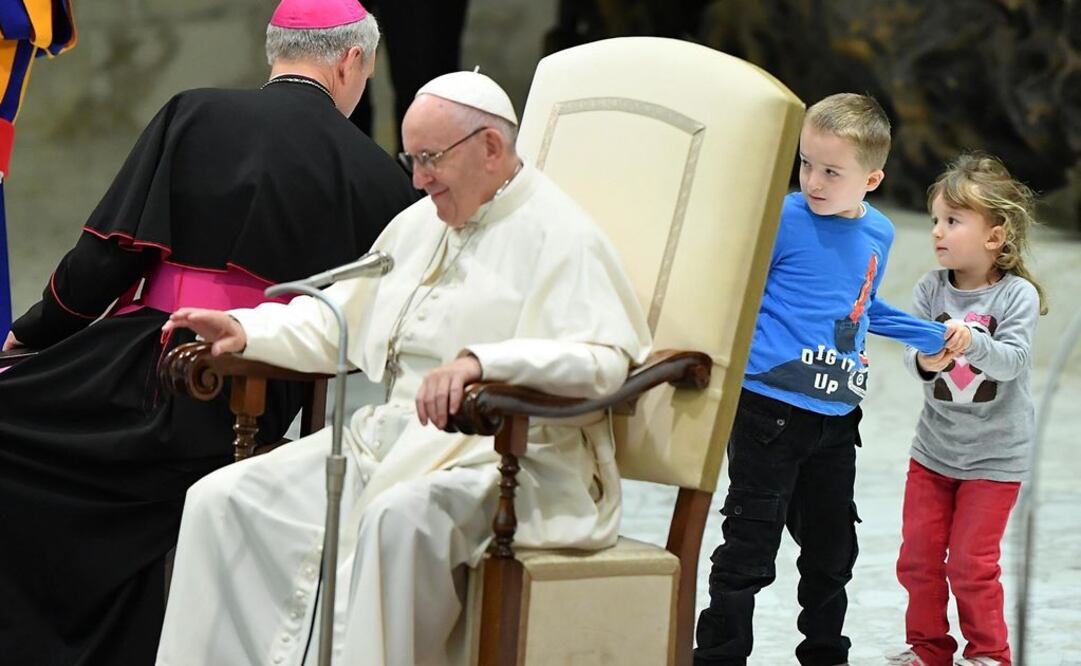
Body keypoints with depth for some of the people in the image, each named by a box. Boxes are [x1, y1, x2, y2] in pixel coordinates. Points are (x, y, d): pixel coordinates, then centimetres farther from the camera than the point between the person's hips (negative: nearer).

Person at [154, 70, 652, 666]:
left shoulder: (557, 236, -7)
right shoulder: (421, 223, 20)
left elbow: (604, 360, -22)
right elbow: (338, 320, 28)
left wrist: (484, 362, -36)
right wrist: (247, 330, 10)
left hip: (503, 455, -8)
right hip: (390, 438, 8)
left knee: (396, 518, -40)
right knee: (222, 500, -7)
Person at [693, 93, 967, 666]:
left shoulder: (878, 233, 9)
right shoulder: (783, 218, -10)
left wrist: (934, 336, 29)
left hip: (836, 418, 6)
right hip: (769, 408, -6)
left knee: (832, 549, 16)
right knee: (750, 544, -6)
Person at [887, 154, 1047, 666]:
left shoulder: (1017, 295, -15)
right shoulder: (931, 290, -6)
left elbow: (1013, 360, -25)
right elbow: (913, 356, -14)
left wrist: (973, 343, -44)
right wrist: (926, 360, -37)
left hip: (994, 455, -4)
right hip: (934, 448, 4)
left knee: (971, 564, -1)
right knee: (918, 556, 9)